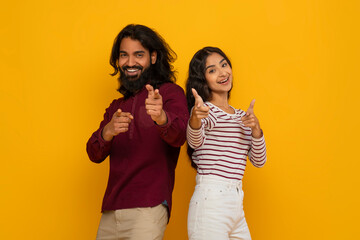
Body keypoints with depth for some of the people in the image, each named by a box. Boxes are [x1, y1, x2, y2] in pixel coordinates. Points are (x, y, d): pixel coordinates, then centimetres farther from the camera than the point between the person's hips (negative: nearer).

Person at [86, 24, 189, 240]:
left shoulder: (170, 92, 1)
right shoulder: (116, 107, 20)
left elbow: (180, 136, -19)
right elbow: (94, 155, 8)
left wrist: (161, 117, -42)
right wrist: (108, 132, -15)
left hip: (147, 208, -6)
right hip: (110, 212, 6)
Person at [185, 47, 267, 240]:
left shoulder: (242, 116, 17)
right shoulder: (205, 110, -5)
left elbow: (259, 161, 11)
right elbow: (195, 141, -25)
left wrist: (255, 128, -6)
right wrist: (195, 119, -46)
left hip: (236, 205, 7)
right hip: (210, 202, -7)